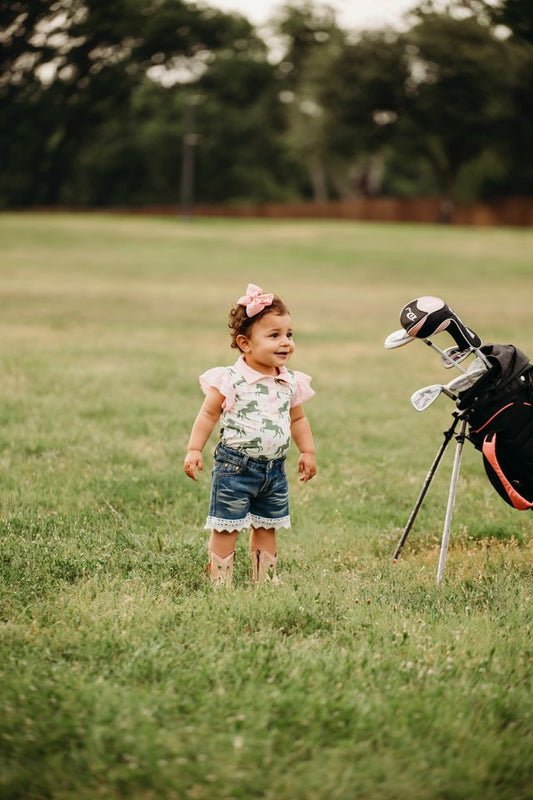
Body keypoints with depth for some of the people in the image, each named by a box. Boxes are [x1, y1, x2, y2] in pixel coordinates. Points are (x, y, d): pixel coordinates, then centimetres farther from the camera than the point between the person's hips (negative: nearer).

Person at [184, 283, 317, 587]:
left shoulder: (291, 382, 4)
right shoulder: (231, 380, -13)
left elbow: (298, 419, 18)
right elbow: (208, 415, -6)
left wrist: (308, 451, 13)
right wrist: (194, 450, -11)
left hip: (274, 469, 6)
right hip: (235, 467, -5)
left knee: (267, 528, 15)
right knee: (226, 528, -1)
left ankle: (265, 581, 25)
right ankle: (221, 584, 6)